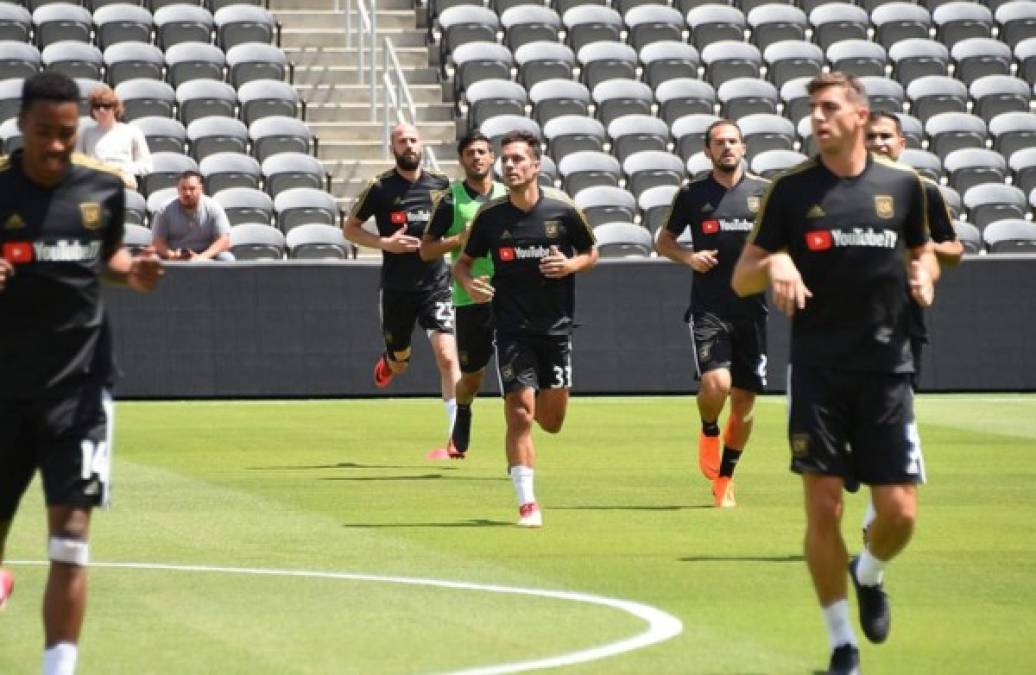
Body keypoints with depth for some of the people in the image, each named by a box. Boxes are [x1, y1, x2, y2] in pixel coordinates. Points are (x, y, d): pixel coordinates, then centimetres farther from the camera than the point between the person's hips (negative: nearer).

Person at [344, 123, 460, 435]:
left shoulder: (441, 185, 2)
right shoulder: (379, 188, -4)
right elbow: (350, 229, 2)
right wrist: (384, 242, -13)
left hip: (435, 286, 0)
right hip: (396, 289, 0)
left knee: (447, 356, -16)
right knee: (400, 363, 14)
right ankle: (387, 362, 54)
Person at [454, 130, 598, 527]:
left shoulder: (562, 210, -4)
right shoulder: (490, 216, -3)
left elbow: (591, 253, 10)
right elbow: (463, 262, 10)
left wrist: (571, 264, -12)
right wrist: (469, 282, -13)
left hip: (555, 327, 1)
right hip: (512, 328, -1)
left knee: (551, 420, 6)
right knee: (520, 415, -12)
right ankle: (527, 503, -6)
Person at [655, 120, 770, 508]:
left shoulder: (765, 192, 6)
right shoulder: (692, 195, 3)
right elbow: (663, 241, 13)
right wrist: (689, 257, -6)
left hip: (751, 309, 2)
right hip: (708, 309, -2)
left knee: (744, 398, 5)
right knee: (715, 382, -22)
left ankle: (725, 478, 21)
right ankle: (709, 431, 11)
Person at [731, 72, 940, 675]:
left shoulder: (903, 184, 4)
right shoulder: (792, 189, 0)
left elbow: (922, 251, 20)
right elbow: (741, 280, 3)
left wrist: (924, 271, -3)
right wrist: (774, 263, -19)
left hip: (887, 370, 1)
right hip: (818, 373, -1)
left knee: (899, 513, -3)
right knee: (824, 510, -3)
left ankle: (868, 577, 32)